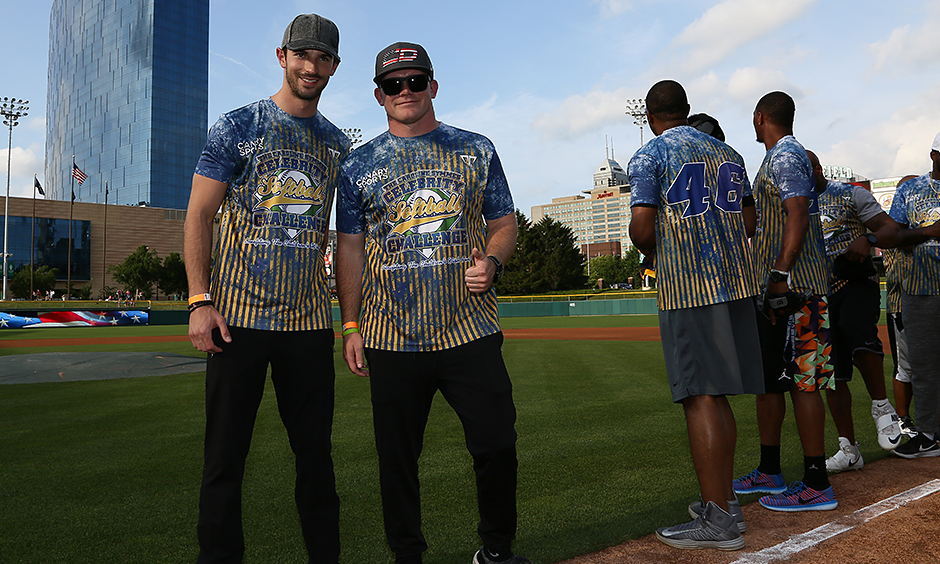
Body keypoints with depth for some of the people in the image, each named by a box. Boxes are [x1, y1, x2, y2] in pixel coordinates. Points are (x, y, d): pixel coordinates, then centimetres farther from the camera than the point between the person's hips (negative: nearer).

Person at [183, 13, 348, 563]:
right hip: (238, 315, -3)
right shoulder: (238, 126, 3)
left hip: (310, 319, 3)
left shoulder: (337, 143, 14)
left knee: (316, 452, 9)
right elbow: (199, 215, 0)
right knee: (226, 454, 3)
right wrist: (200, 300, -10)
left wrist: (341, 305, 11)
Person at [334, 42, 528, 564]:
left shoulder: (477, 150, 11)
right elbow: (350, 247, 9)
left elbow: (504, 222, 14)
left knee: (497, 446, 1)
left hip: (471, 330, 0)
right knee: (397, 457, 7)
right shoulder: (359, 165, 10)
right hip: (392, 339, 0)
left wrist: (492, 261, -9)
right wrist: (350, 326, 2)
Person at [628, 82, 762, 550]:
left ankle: (717, 520, -3)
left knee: (700, 397, -6)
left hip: (686, 287, -7)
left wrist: (653, 252, 9)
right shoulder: (728, 154, 17)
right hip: (736, 283, 7)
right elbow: (749, 219, 19)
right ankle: (724, 500, 22)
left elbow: (641, 229, -11)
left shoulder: (649, 157, -1)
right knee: (716, 396, 13)